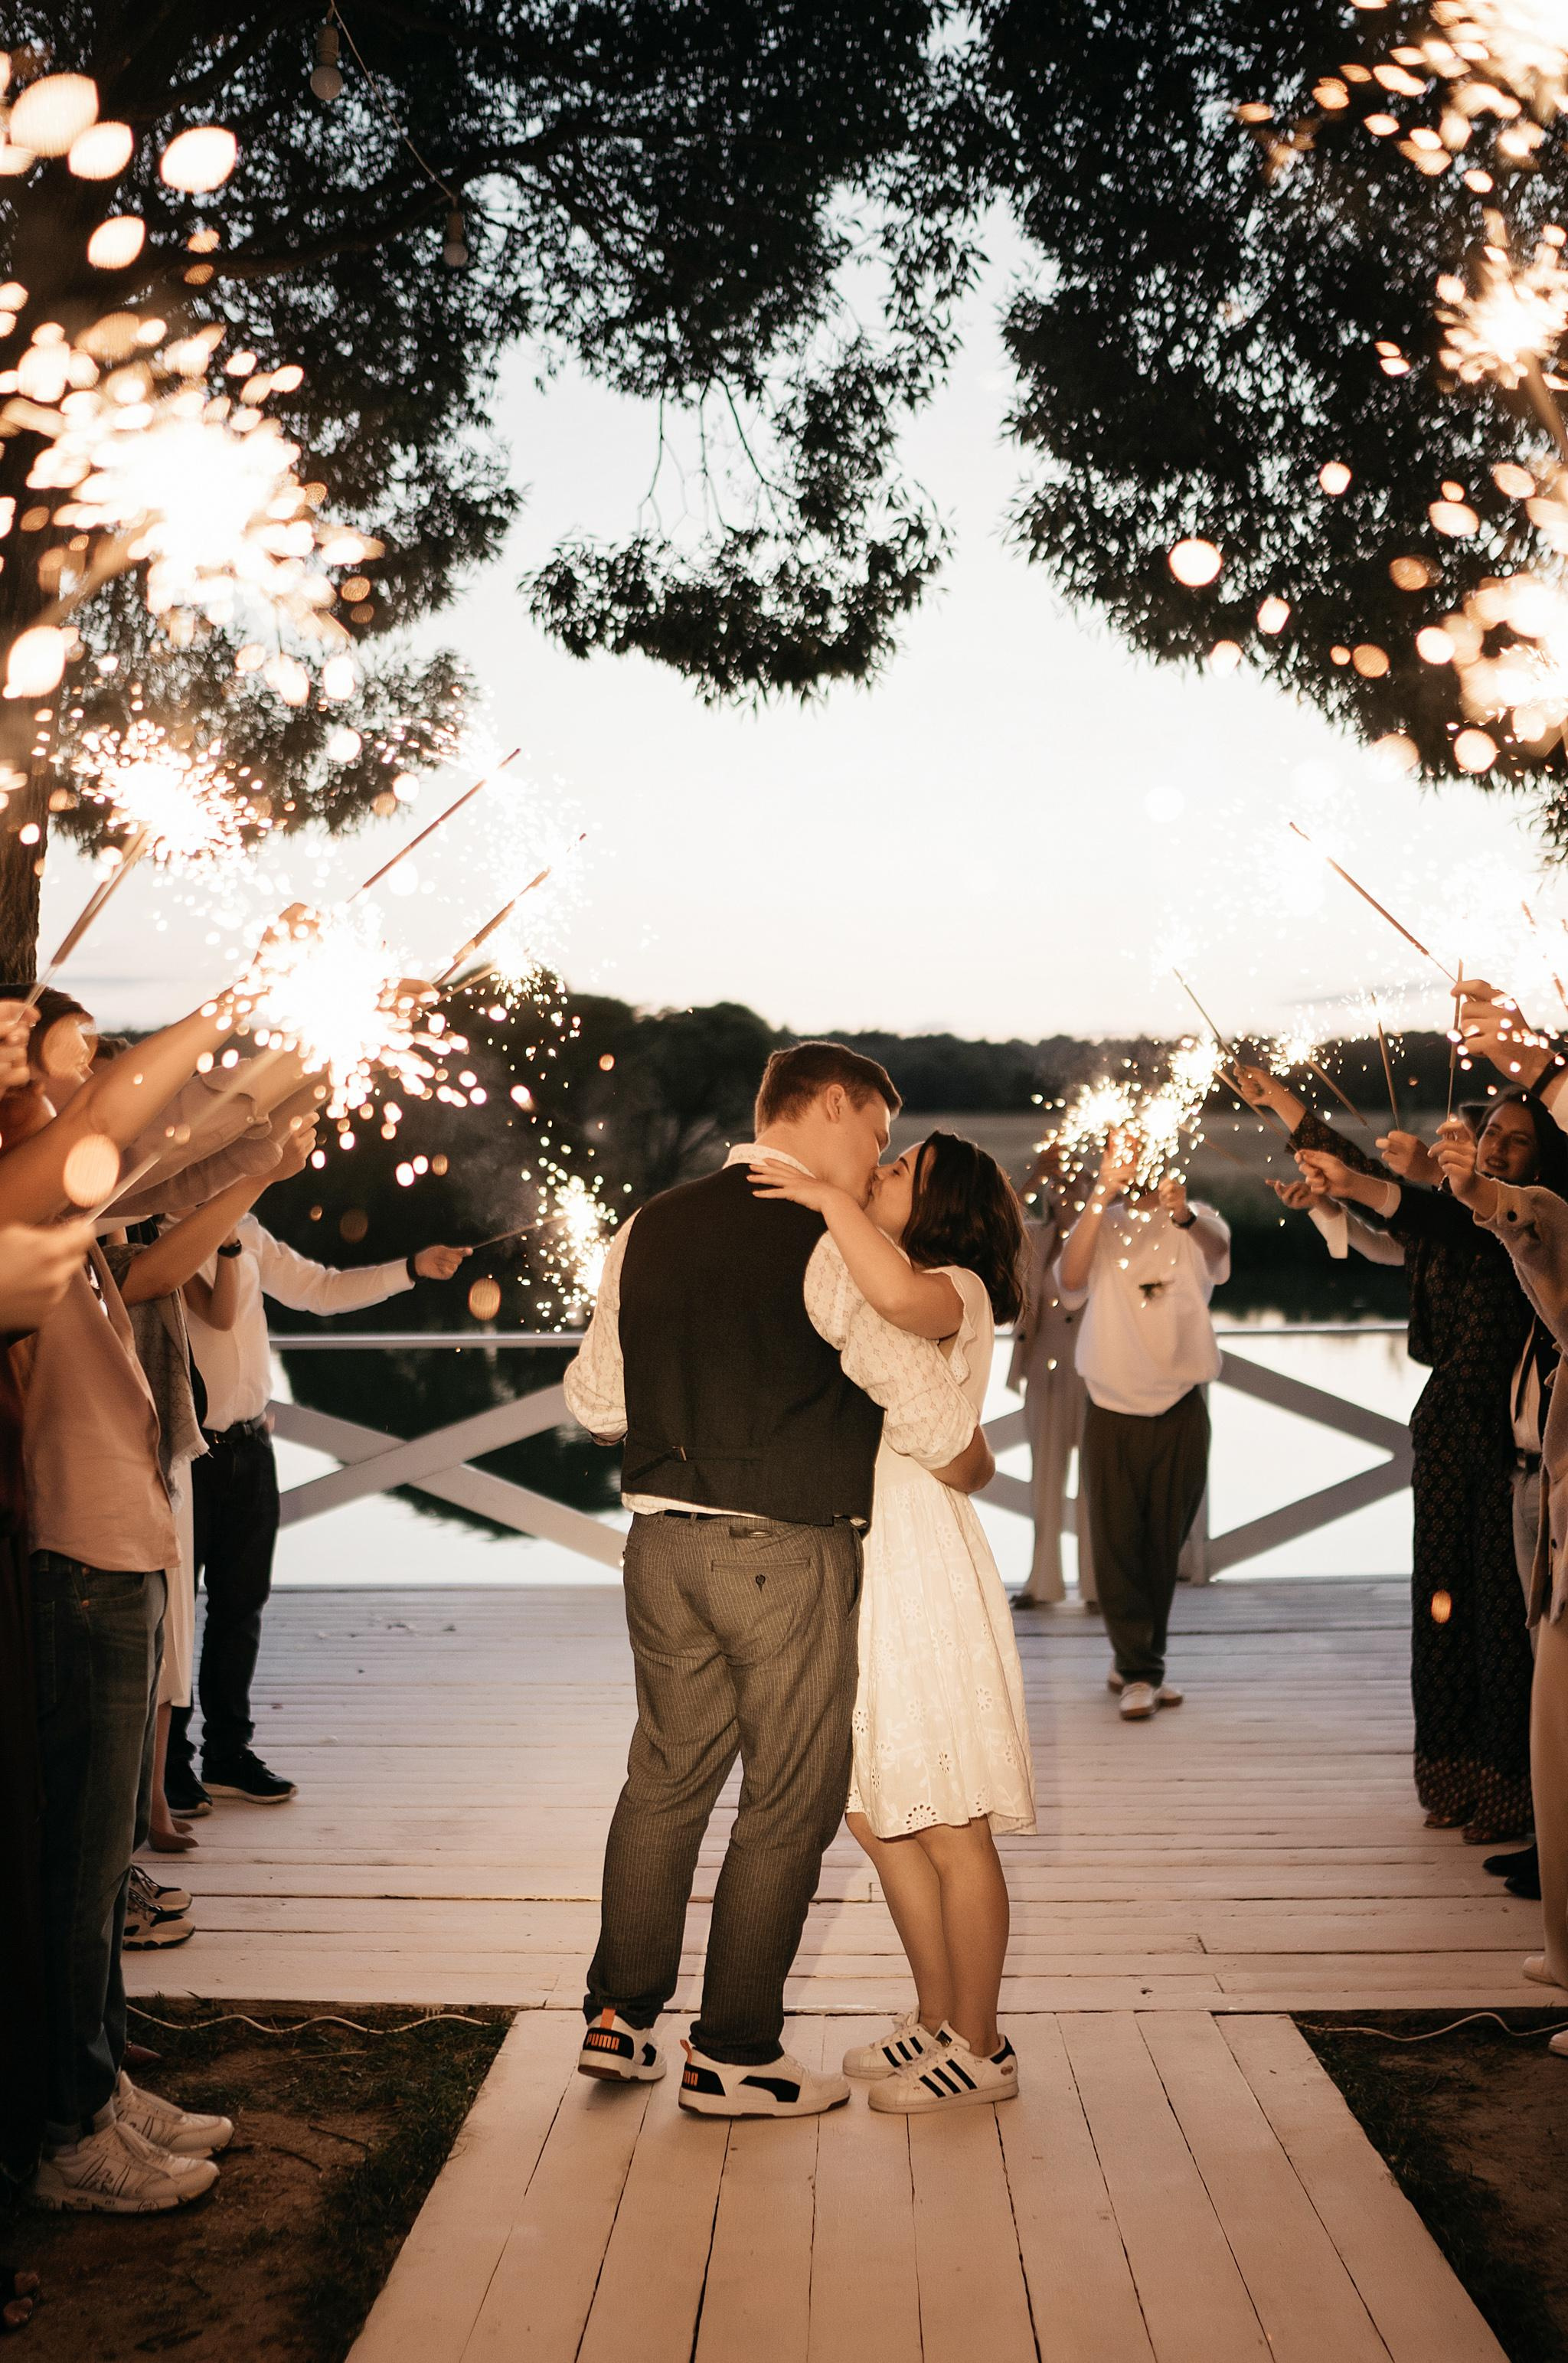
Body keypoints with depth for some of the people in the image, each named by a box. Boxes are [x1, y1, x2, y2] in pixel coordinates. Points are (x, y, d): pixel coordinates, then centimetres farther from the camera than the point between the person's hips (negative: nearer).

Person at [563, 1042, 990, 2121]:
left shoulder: (651, 1228, 9)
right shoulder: (827, 1238, -12)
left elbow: (596, 1398, 16)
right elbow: (931, 1413, -14)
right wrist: (973, 1473, 6)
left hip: (662, 1540, 7)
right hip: (791, 1550, -7)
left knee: (665, 1778, 18)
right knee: (790, 1802, 6)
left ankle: (619, 2017, 26)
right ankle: (734, 2053, 14)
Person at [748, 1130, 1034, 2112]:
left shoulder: (958, 1290, -10)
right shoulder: (856, 1299, 19)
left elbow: (902, 1293, -34)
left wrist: (827, 1197, -23)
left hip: (925, 1579, -9)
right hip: (856, 1579, 9)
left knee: (951, 1833, 0)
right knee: (878, 1817, 15)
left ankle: (982, 2049, 12)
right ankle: (938, 2021, 28)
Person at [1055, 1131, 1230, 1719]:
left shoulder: (1193, 1225, 4)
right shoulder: (1099, 1226, 4)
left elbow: (1217, 1248, -21)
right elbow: (1070, 1279, -17)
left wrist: (1183, 1213, -44)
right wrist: (1102, 1194, -28)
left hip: (1180, 1411, 1)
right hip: (1114, 1411, -1)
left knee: (1164, 1547, 10)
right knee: (1117, 1545, -4)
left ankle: (1136, 1663, 26)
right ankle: (1138, 1673, 3)